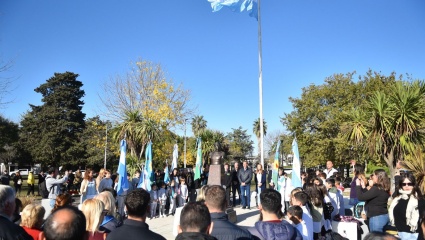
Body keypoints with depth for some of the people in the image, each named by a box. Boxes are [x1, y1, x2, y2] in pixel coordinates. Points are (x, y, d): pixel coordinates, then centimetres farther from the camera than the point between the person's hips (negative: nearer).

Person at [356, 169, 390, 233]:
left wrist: (358, 185, -8)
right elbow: (369, 196, 20)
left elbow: (361, 197, -20)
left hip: (377, 217, -10)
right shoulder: (383, 189, 10)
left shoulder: (376, 189, -19)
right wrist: (363, 187, 19)